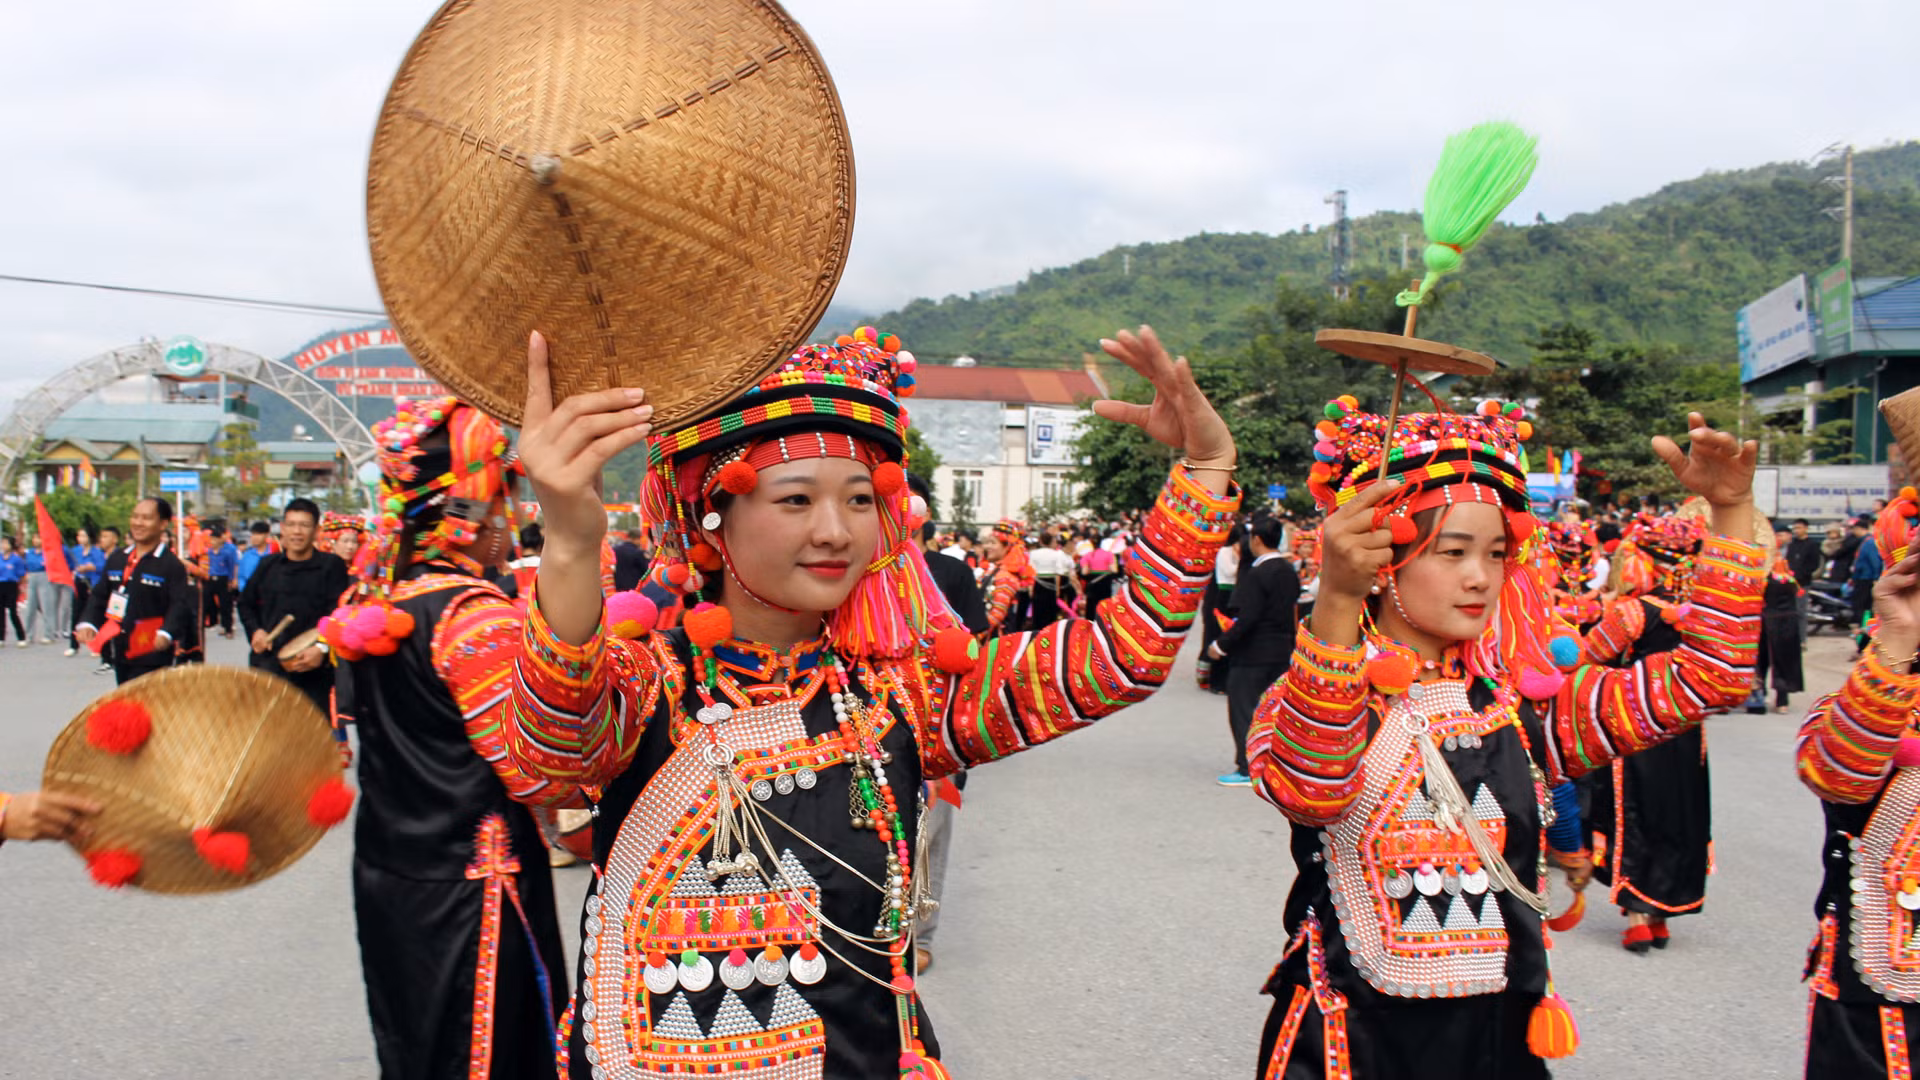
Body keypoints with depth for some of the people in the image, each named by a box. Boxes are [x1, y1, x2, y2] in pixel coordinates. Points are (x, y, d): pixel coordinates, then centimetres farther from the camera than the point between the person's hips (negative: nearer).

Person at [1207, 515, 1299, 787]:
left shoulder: (1255, 574, -17)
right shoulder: (1290, 572, 7)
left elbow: (1247, 618, -22)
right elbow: (1293, 611, 11)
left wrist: (1222, 645, -15)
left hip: (1252, 653, -8)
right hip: (1282, 653, 8)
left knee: (1244, 712, 1)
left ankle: (1247, 769, 2)